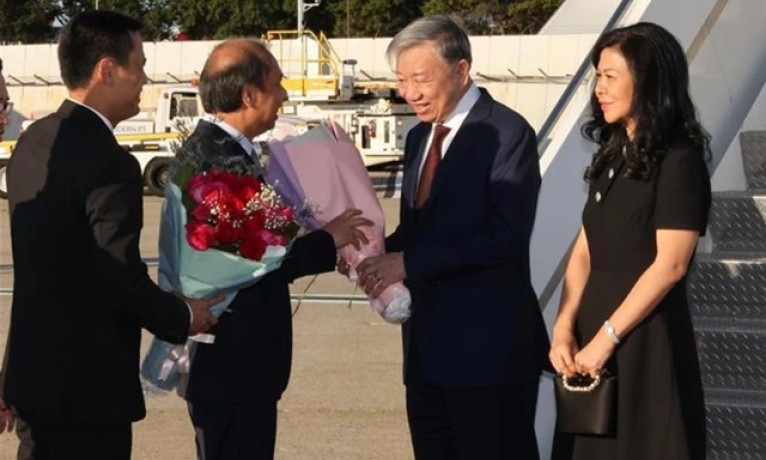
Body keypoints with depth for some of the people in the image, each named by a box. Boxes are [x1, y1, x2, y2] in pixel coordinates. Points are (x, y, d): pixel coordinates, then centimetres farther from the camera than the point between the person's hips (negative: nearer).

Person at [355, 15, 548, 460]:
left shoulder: (507, 132, -12)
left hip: (488, 345, -8)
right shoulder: (420, 137, 14)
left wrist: (408, 262, -21)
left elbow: (503, 236, -21)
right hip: (427, 344, 8)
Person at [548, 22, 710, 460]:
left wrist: (606, 339, -16)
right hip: (595, 327, 7)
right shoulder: (613, 154, 11)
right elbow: (585, 251, 8)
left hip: (645, 337, -7)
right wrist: (564, 328, -4)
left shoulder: (678, 160, -11)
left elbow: (670, 265, -17)